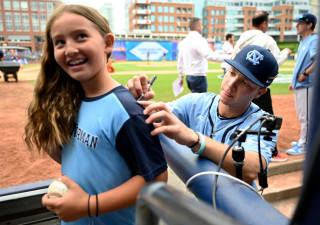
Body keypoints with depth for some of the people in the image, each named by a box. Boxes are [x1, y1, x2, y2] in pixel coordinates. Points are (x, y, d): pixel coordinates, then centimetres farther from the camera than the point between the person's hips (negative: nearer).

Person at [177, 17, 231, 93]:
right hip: (199, 76, -9)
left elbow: (180, 61, 18)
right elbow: (210, 55, -29)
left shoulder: (183, 42, 12)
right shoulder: (199, 40, -14)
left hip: (189, 76, 9)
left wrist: (181, 76, 28)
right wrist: (229, 57, -31)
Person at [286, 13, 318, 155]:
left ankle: (304, 145, 5)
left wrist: (305, 74, -20)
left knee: (305, 116, -3)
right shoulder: (303, 42, 19)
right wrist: (294, 81, 20)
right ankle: (304, 141, 29)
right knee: (302, 116, 17)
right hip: (299, 85, 10)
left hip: (307, 85, -10)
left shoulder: (314, 40, -11)